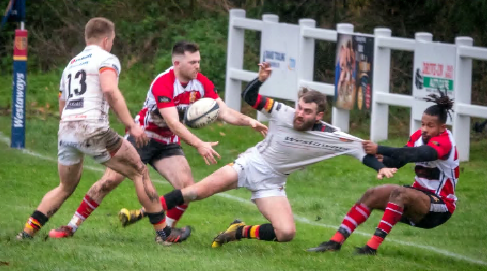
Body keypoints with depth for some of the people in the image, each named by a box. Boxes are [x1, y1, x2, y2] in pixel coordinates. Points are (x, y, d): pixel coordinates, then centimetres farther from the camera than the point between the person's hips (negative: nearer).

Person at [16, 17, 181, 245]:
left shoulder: (71, 64, 25)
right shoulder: (106, 59, 2)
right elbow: (110, 90, -18)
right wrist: (131, 124, -17)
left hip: (66, 130, 7)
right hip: (93, 129, -7)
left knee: (65, 189, 24)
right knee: (140, 173, 5)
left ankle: (28, 231, 12)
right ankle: (163, 232, 3)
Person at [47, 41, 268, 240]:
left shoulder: (202, 84, -8)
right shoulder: (163, 83, -28)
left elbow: (224, 112, -7)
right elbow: (173, 124, -35)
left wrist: (249, 121, -24)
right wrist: (199, 145, -44)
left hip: (168, 144, 5)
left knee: (187, 187, -14)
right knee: (109, 181, -12)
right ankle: (72, 226, -1)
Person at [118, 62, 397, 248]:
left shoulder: (330, 136, -15)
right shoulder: (283, 114, -15)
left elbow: (360, 147, -7)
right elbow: (250, 97, -8)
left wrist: (380, 167, -22)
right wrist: (260, 80, -27)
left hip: (271, 183, 1)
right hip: (250, 164, -1)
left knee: (286, 233, -20)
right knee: (198, 190, -17)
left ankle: (239, 232, 5)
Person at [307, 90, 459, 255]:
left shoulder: (444, 142, -21)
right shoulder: (419, 136, 2)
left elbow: (416, 154, -37)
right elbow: (397, 161, -4)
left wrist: (379, 150, -44)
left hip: (441, 207, -8)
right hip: (421, 196, 8)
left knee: (399, 193, -33)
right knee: (372, 195, -6)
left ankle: (372, 247, -36)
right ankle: (336, 241, -10)